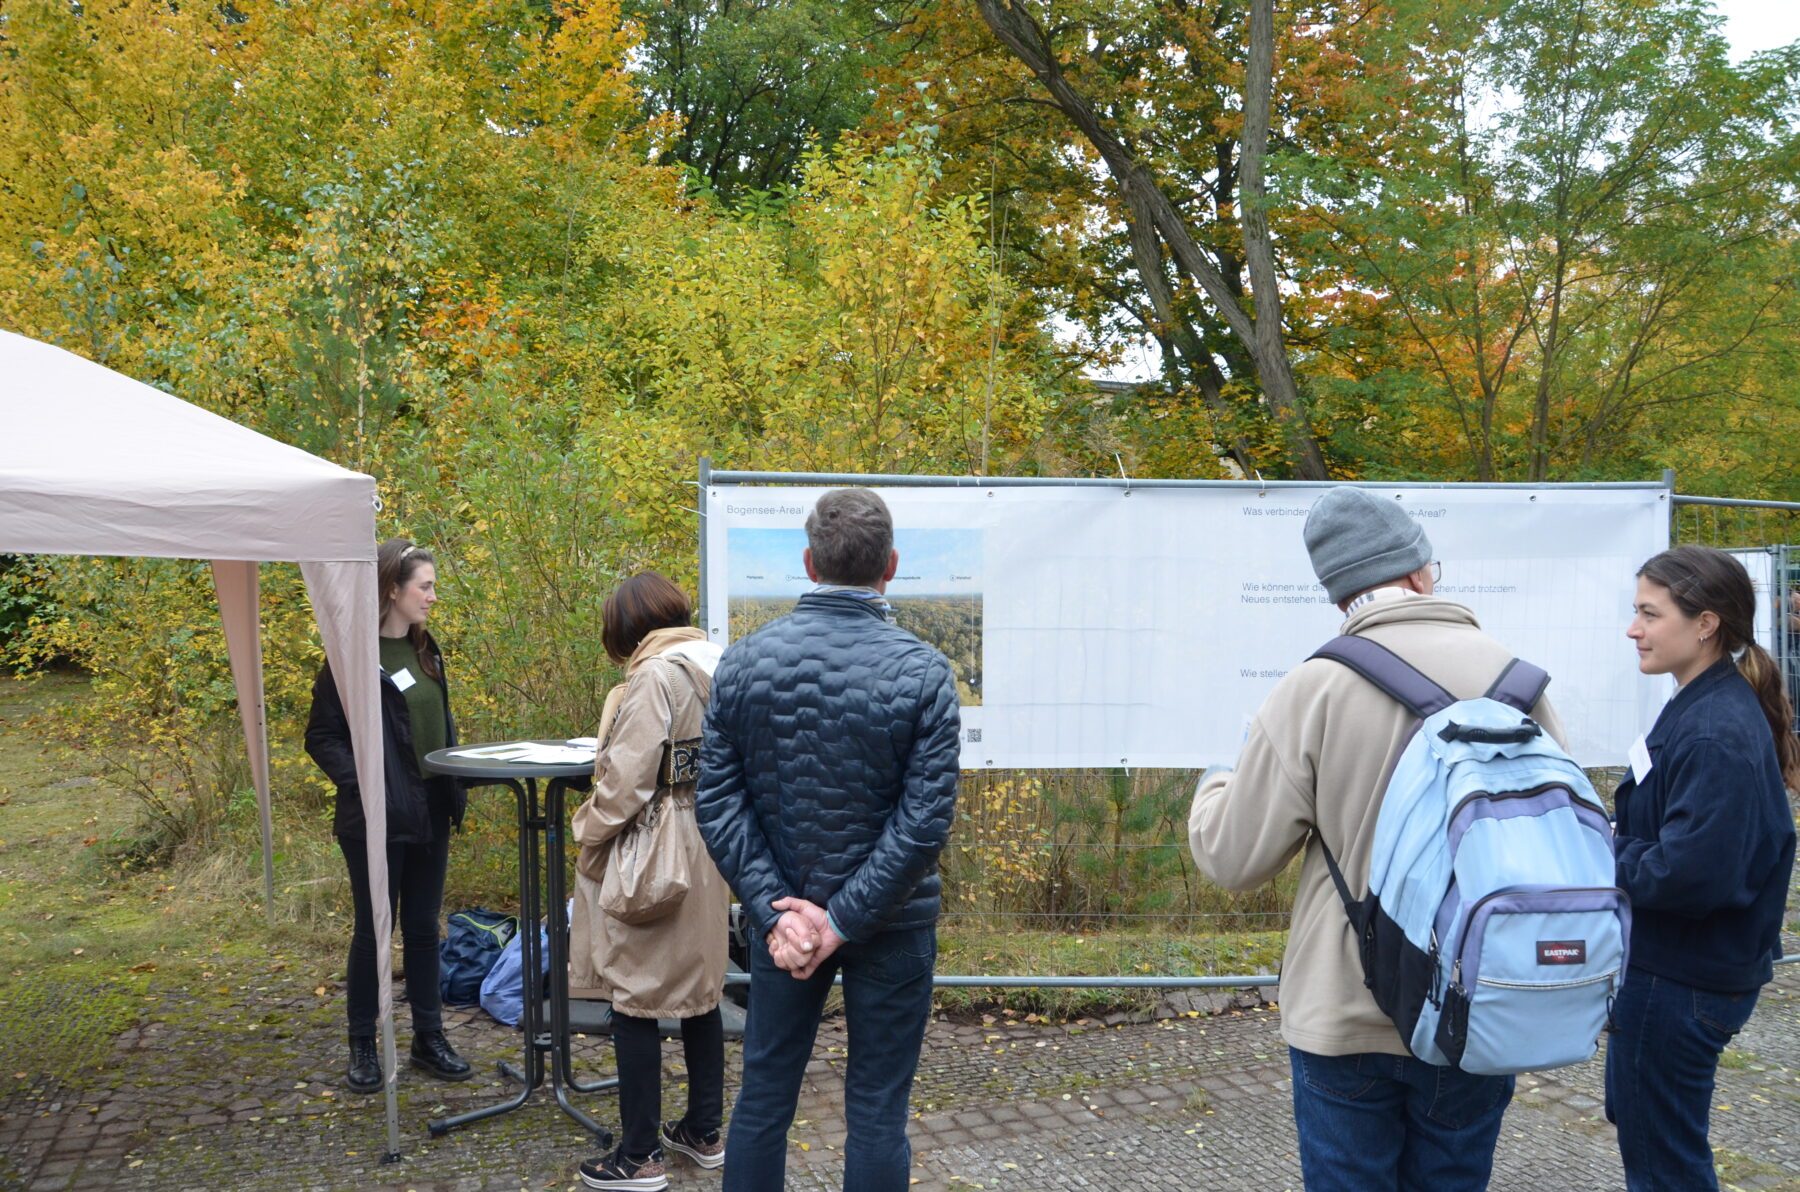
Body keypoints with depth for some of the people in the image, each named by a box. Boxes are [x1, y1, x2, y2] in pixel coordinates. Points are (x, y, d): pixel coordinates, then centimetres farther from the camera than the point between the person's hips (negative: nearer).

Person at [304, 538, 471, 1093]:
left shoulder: (426, 650, 9)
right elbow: (322, 737, -10)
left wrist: (456, 783, 6)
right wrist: (360, 782, -23)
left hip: (431, 815, 6)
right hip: (378, 819, -6)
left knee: (423, 928, 14)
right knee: (372, 931, 5)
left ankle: (428, 1036, 24)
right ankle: (362, 1045, 20)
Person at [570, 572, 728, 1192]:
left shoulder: (655, 676, -17)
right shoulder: (716, 666, 7)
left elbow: (628, 776, -20)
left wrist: (591, 839, -8)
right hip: (707, 846, 9)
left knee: (635, 1000, 1)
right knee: (699, 989, 17)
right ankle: (704, 1131, 29)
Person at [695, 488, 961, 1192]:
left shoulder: (743, 662, -5)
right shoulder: (922, 672, -13)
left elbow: (718, 803, -8)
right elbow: (925, 821, -18)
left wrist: (775, 911, -9)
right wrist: (844, 920, -14)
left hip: (783, 915, 3)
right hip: (891, 923, -2)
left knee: (764, 1094, 16)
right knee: (876, 1109, 8)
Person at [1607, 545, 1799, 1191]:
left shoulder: (1717, 734, -25)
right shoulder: (1701, 707, 6)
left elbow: (1689, 872, -31)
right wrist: (1614, 850, -3)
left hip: (1682, 980, -10)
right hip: (1667, 962, 10)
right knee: (1633, 1113, 26)